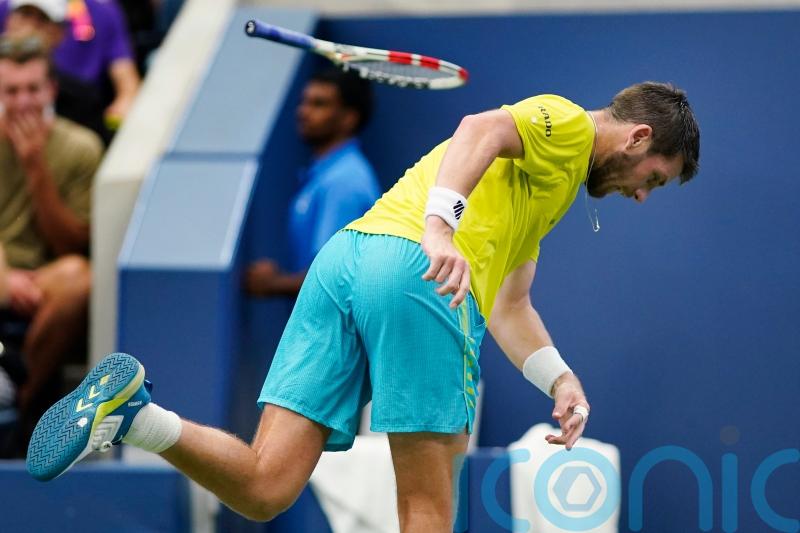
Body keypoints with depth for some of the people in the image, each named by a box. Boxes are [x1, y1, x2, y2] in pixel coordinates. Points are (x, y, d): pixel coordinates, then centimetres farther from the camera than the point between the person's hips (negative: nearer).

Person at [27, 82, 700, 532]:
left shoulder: (546, 187, 38)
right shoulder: (565, 123, 9)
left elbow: (509, 306, 34)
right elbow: (481, 130, -12)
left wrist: (560, 379, 19)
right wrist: (441, 225, -28)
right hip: (417, 269, -8)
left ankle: (132, 410, -20)